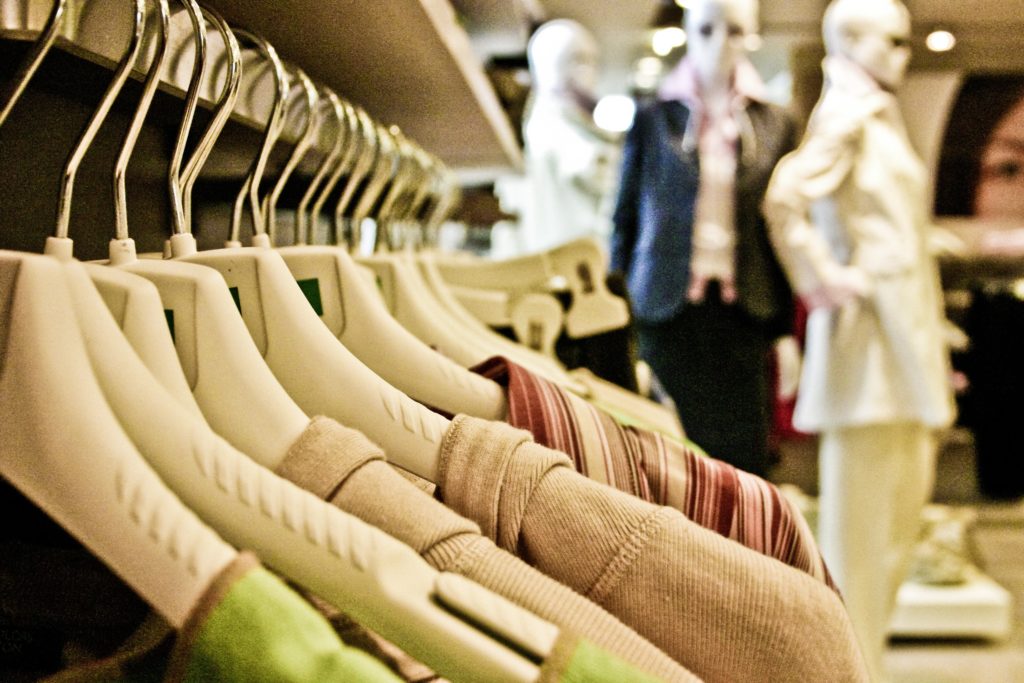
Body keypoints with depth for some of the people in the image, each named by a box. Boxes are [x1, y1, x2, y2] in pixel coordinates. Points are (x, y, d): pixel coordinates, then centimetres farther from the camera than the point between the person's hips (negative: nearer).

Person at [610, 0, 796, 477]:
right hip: (669, 311, -1)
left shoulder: (773, 124, 9)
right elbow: (625, 220, 7)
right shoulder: (654, 120, 5)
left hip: (741, 312, 1)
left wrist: (785, 328, 7)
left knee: (741, 458, 0)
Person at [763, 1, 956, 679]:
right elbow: (785, 196, -26)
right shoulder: (847, 115, -10)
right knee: (863, 503, -5)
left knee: (902, 498, 14)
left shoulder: (880, 116, 20)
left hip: (907, 328, 10)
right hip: (871, 323, -10)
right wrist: (824, 279, -17)